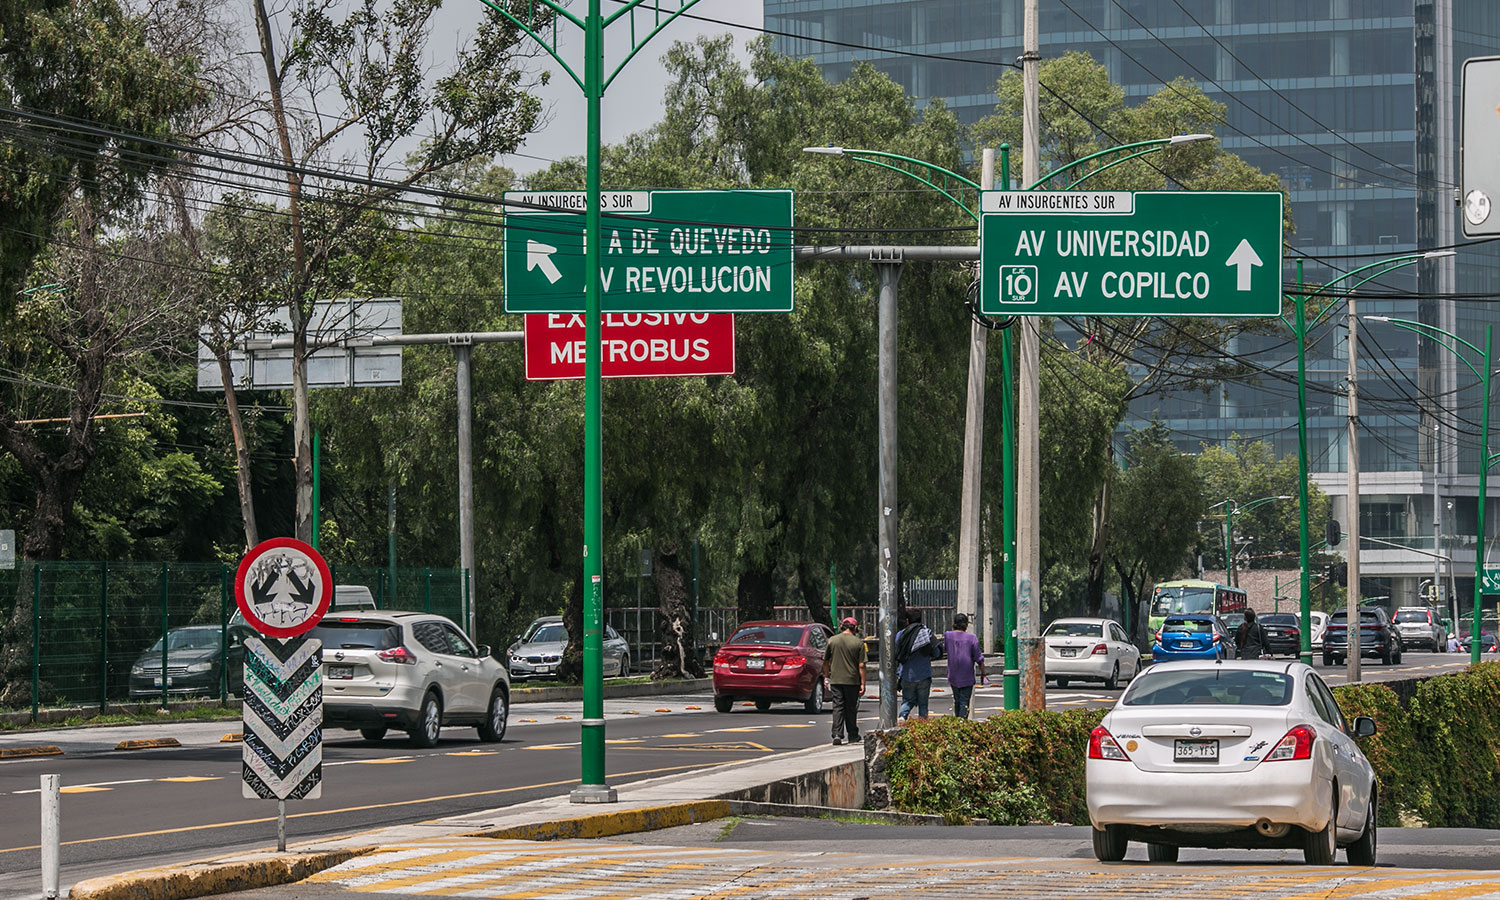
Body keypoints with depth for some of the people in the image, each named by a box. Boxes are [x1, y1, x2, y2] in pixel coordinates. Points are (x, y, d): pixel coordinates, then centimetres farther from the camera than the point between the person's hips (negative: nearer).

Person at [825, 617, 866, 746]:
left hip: (836, 679, 1)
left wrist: (827, 676, 22)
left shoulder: (832, 641, 0)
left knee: (838, 707, 2)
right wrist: (862, 684, -2)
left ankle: (837, 734, -11)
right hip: (852, 680, -1)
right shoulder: (858, 643, -6)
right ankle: (852, 736, 19)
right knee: (851, 708, 10)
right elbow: (861, 665, -7)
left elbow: (826, 661, 9)